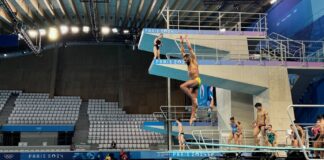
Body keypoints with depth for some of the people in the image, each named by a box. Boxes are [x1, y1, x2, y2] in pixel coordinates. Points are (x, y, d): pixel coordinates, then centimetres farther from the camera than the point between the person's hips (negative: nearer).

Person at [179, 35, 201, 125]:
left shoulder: (193, 60, 4)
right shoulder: (188, 63, 22)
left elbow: (190, 48, 0)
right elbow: (183, 52, 25)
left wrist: (187, 40, 10)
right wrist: (181, 42, 25)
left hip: (196, 80, -8)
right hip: (192, 82, 8)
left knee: (182, 86, -27)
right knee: (193, 101, 2)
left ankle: (194, 98, -24)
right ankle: (193, 116, 0)